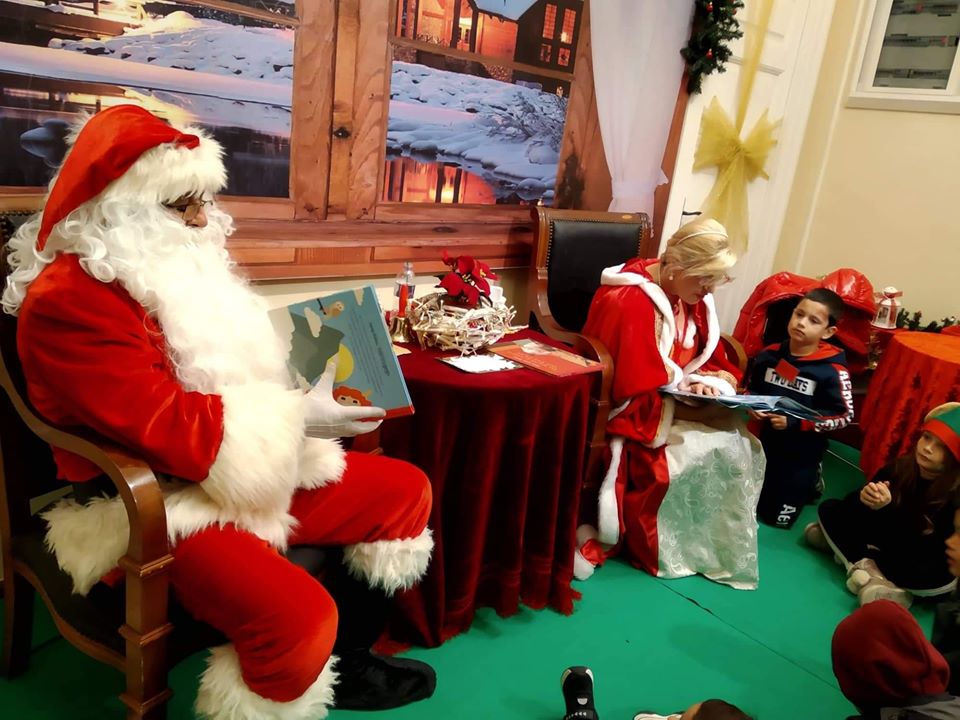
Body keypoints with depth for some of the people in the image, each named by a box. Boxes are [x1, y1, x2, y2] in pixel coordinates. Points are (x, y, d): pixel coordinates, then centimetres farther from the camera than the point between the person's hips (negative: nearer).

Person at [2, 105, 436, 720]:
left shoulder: (179, 265, 10)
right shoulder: (69, 298, -18)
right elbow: (165, 426, -27)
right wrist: (298, 416, -24)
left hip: (256, 475, 9)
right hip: (153, 505, -9)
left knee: (405, 491, 8)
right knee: (299, 618, -33)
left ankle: (348, 660, 21)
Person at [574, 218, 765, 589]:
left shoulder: (691, 296, 1)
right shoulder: (630, 303, -26)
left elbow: (709, 357, 12)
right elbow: (633, 395, -26)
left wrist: (719, 378, -9)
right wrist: (686, 403, -27)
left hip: (671, 404, 8)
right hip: (633, 416, -8)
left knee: (739, 441, -10)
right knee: (708, 453, -23)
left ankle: (722, 540, 6)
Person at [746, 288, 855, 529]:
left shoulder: (832, 370, -20)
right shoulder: (769, 355, -7)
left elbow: (845, 415, -17)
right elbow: (751, 389, 9)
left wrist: (794, 422, -25)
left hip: (802, 455, -4)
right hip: (764, 444, 4)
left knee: (775, 518, 11)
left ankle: (810, 482, 38)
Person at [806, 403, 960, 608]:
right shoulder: (901, 466, -13)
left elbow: (925, 551, -31)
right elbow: (847, 504, -10)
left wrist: (887, 508, -37)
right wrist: (862, 497, -35)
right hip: (890, 545, 5)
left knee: (940, 574, -40)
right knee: (829, 508, -6)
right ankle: (866, 572, -23)